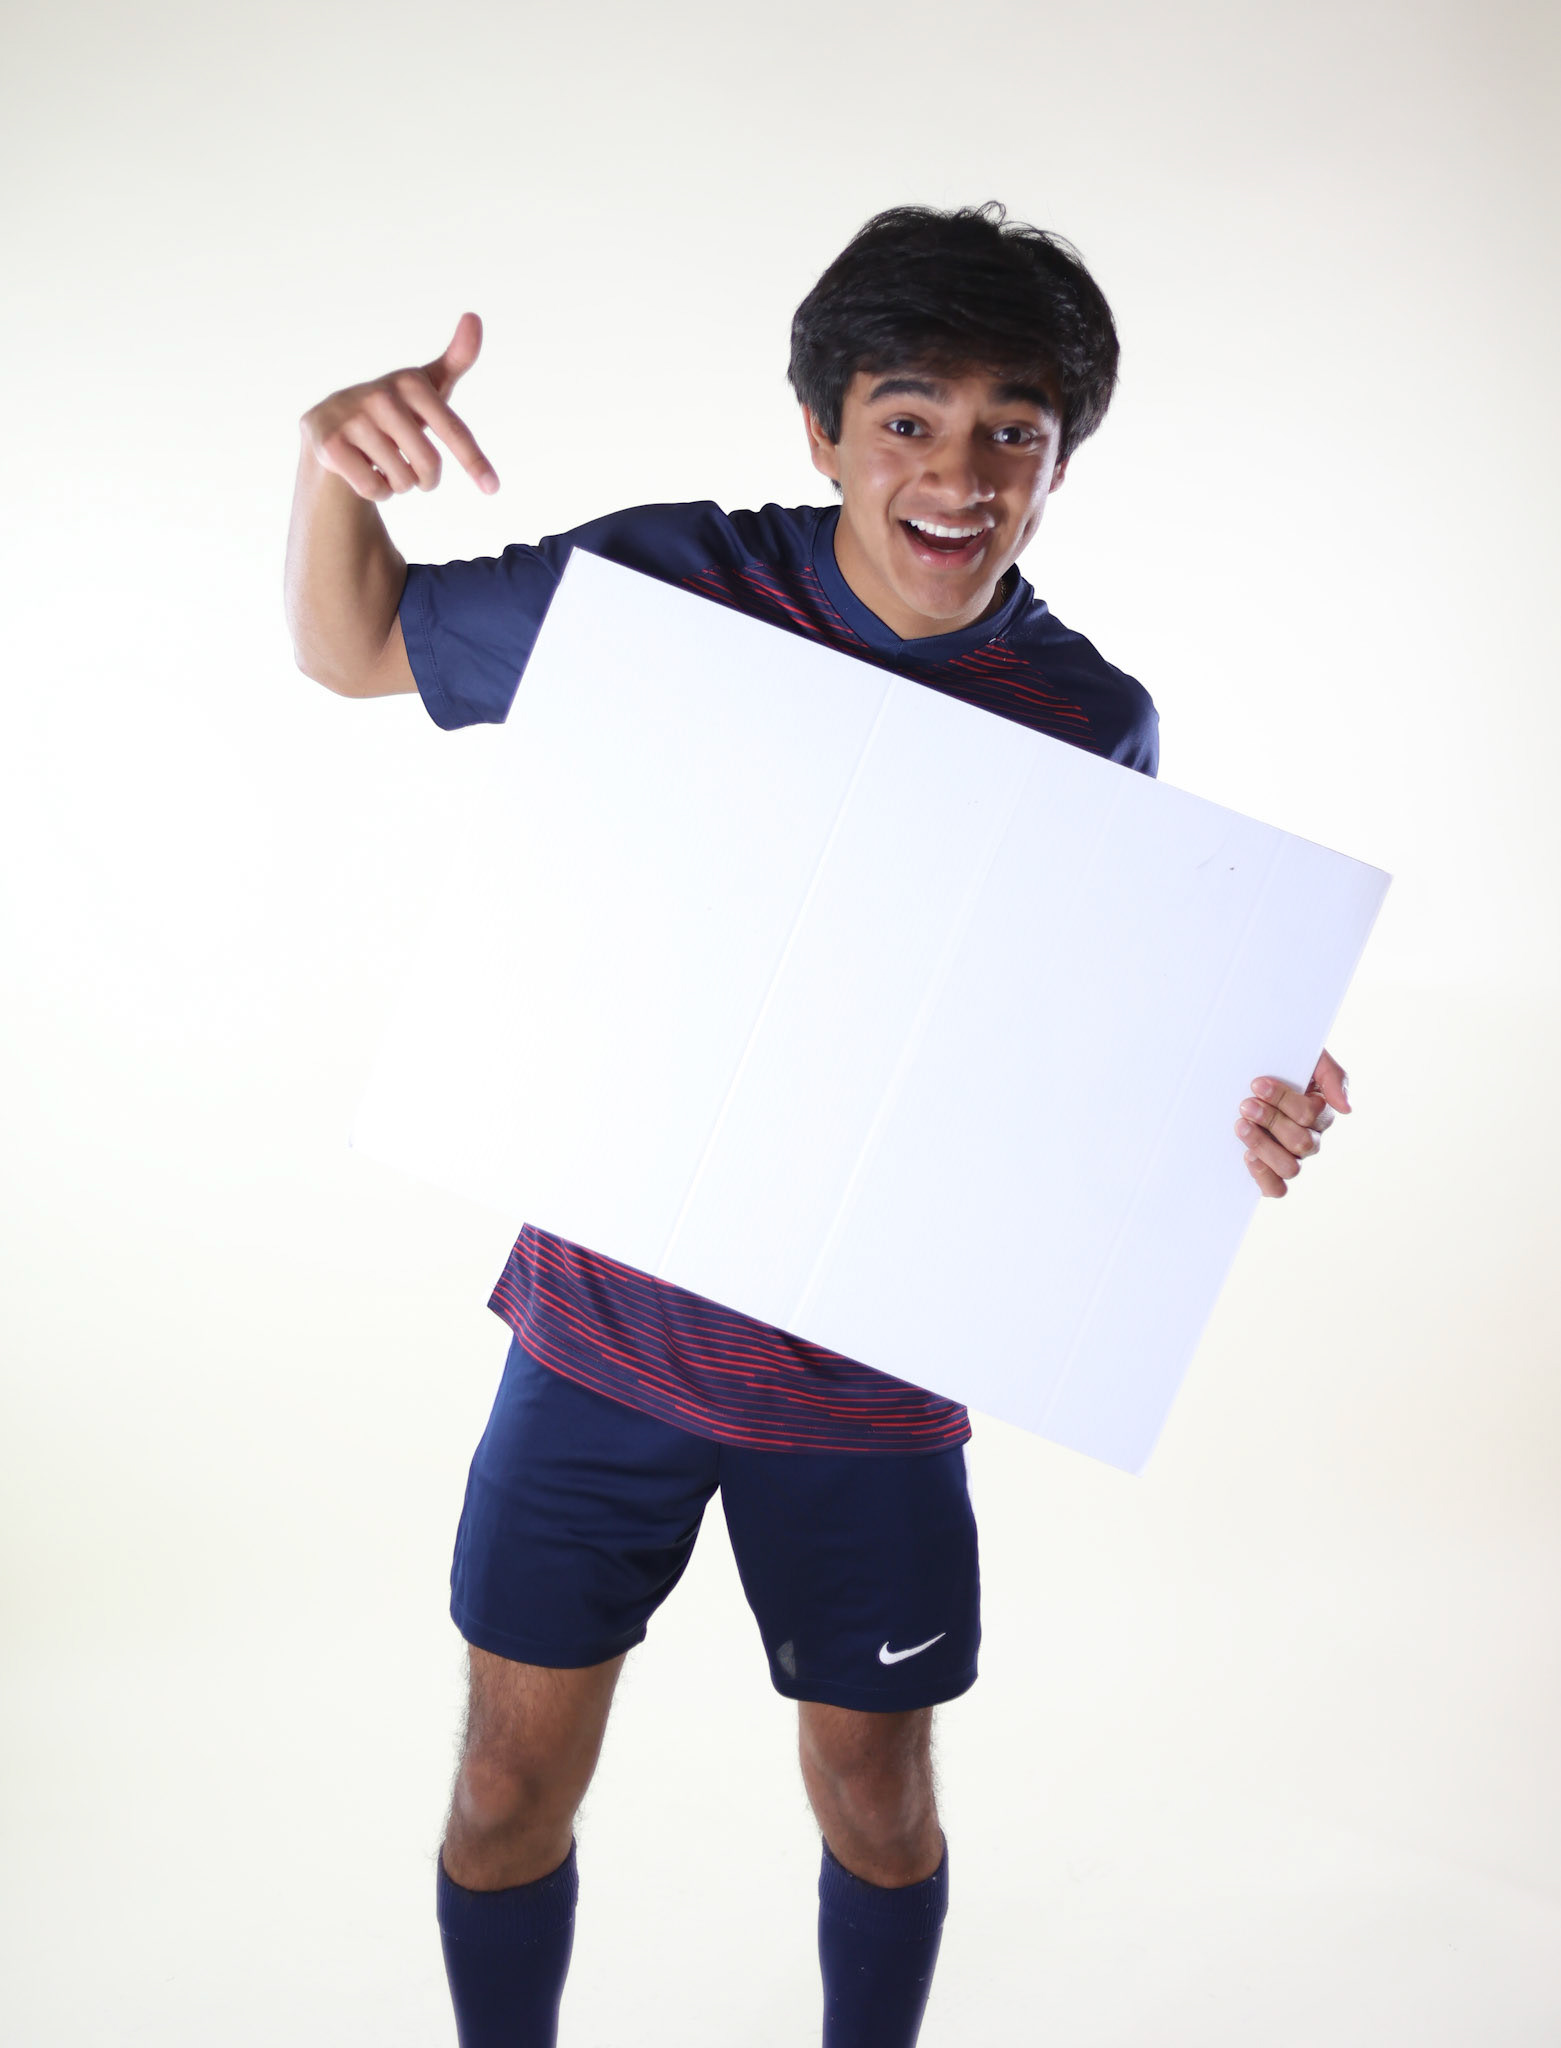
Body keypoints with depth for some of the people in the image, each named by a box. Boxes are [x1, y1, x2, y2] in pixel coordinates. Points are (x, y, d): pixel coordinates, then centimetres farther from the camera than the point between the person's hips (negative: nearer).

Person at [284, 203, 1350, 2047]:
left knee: (874, 1792, 15)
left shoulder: (1094, 731, -6)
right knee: (514, 1778, 10)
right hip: (605, 1320, 0)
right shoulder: (670, 583, -8)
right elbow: (353, 650, 4)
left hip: (871, 1361, 0)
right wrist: (334, 468, -17)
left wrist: (1232, 1120, -20)